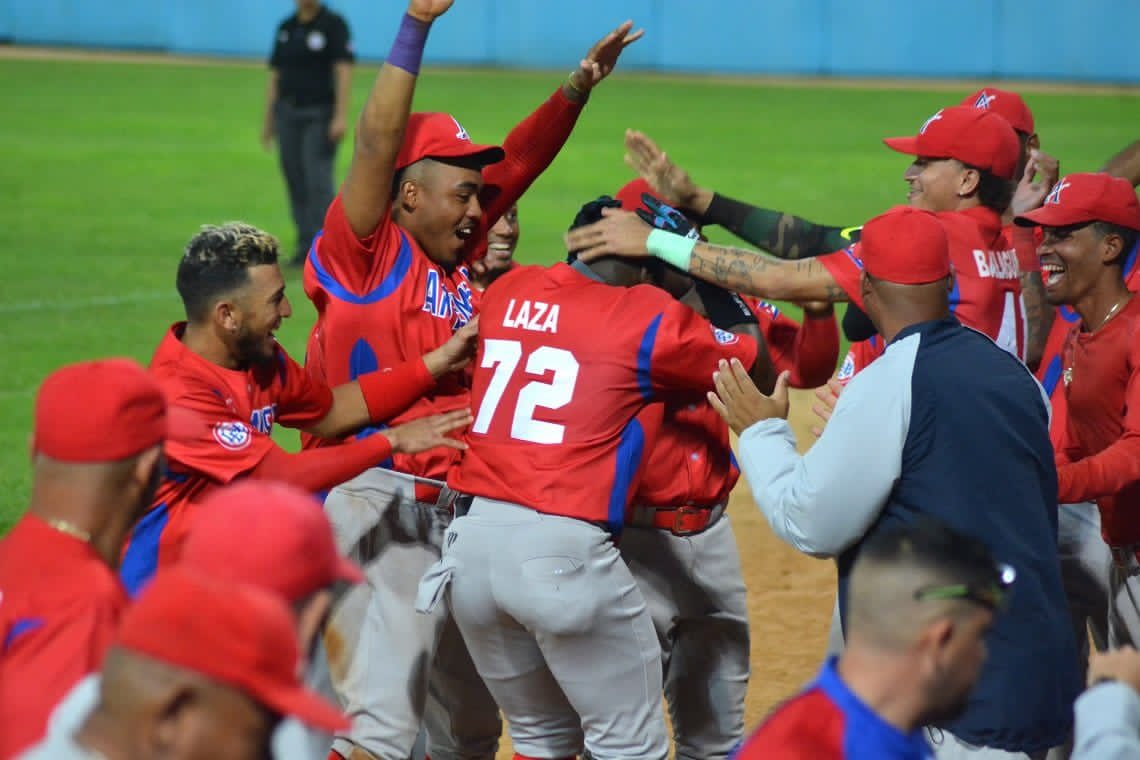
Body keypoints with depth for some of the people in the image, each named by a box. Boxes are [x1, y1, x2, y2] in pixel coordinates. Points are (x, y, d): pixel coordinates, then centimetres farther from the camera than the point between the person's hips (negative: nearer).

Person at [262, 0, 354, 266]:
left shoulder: (334, 24, -3)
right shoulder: (286, 27, 12)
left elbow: (343, 71, -10)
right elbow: (275, 75, 15)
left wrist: (341, 116, -19)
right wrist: (268, 119, 12)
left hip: (320, 115, -5)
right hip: (288, 114, 5)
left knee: (318, 181, -11)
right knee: (296, 182, 4)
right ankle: (305, 246, 10)